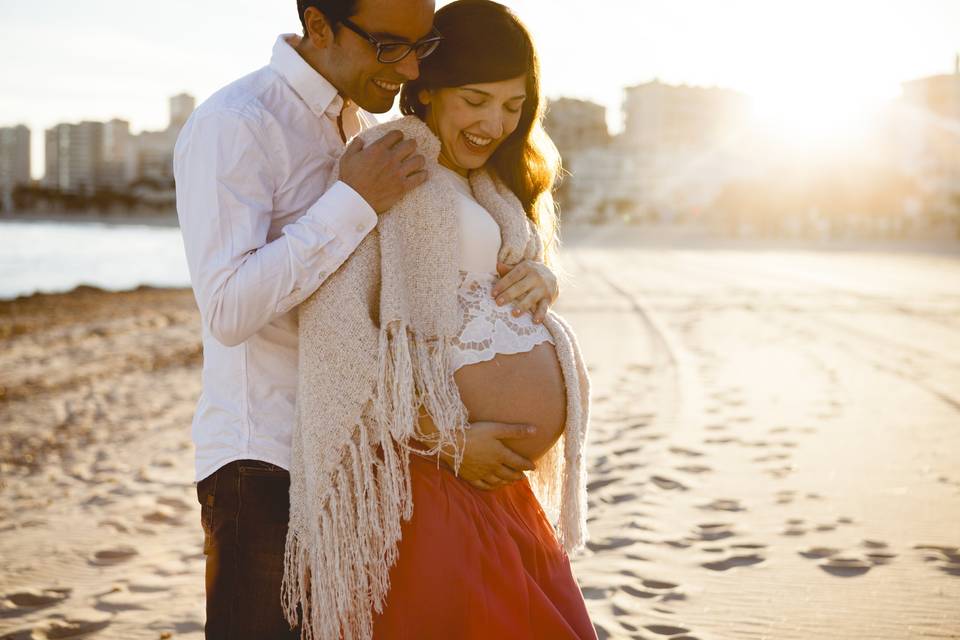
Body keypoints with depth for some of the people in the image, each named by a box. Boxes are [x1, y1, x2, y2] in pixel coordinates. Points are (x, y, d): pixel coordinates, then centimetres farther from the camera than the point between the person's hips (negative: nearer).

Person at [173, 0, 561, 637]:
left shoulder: (373, 126, 11)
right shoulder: (234, 125, -13)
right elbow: (228, 310, -24)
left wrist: (533, 276, -4)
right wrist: (353, 202, -23)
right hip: (265, 465, -7)